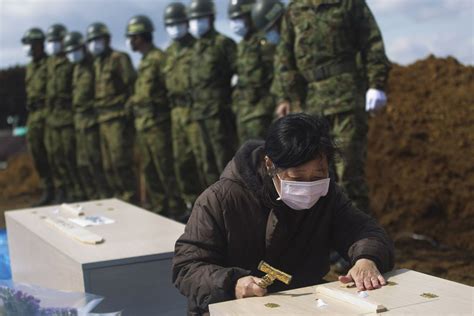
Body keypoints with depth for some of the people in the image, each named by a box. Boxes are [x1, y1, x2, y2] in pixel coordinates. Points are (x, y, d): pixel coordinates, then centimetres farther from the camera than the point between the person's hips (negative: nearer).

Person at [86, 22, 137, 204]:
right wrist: (97, 111, 12)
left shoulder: (119, 59, -5)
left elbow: (132, 85, -10)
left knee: (120, 162, -10)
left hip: (118, 118, -8)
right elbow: (98, 91, 19)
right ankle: (120, 199, 18)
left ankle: (131, 201, -2)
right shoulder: (97, 63, 18)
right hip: (103, 120, 8)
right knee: (109, 166, 10)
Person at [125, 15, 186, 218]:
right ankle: (160, 209, 20)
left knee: (166, 169, -6)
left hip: (157, 122, -9)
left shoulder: (159, 58, -10)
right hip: (143, 124, 10)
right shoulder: (144, 61, 17)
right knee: (149, 170, 12)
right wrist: (134, 100, 8)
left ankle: (177, 210, 2)